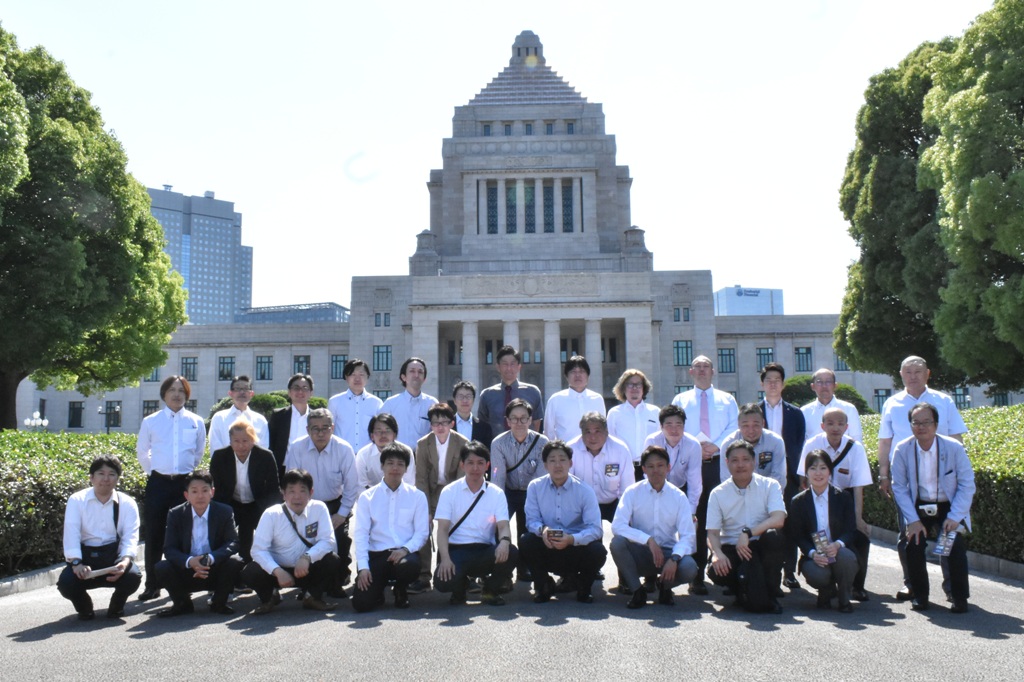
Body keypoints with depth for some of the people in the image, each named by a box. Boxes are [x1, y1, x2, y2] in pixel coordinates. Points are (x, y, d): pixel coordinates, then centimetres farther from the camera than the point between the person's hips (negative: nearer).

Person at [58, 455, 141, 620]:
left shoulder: (127, 504, 0)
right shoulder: (77, 500, -1)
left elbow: (131, 538, -9)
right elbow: (71, 534, -13)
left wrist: (125, 562, -29)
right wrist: (76, 563, -28)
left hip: (114, 554, 0)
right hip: (85, 555, 0)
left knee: (133, 576, -30)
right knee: (66, 582, -29)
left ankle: (116, 607, 8)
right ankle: (84, 609, 9)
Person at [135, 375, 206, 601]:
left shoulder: (196, 422, 5)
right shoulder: (151, 421, 4)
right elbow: (142, 451, 16)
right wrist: (151, 471, 12)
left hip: (185, 482, 0)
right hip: (158, 482, 0)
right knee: (154, 535, 2)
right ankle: (152, 585, 9)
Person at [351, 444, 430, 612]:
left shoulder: (417, 496, 5)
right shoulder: (367, 497, 6)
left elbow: (422, 532, 1)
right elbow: (361, 534, 0)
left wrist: (405, 549, -18)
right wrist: (363, 566, -12)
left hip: (404, 553, 0)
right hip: (376, 555, 0)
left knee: (409, 566, -37)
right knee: (361, 603, -20)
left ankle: (401, 591, 2)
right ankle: (379, 586, 18)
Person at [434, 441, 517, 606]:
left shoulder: (496, 493, 7)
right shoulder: (449, 492, 3)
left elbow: (503, 526, -4)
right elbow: (442, 529, -4)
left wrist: (504, 541, -29)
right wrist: (445, 558, -22)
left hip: (485, 551, 1)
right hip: (456, 549, -1)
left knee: (511, 552, -30)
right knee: (443, 581, -32)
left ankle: (491, 590, 3)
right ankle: (460, 587, 10)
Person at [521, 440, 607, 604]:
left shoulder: (585, 490, -10)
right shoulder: (535, 487, -4)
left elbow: (596, 529, -18)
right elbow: (531, 520, -6)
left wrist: (571, 539, -36)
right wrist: (542, 529, -31)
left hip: (576, 548, -1)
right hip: (546, 548, 1)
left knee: (598, 551, -30)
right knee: (525, 541, -28)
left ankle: (583, 587, 5)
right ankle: (543, 585, 0)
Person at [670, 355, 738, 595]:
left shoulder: (727, 400, 17)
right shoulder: (680, 400, 17)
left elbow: (734, 429, 5)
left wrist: (715, 446, -11)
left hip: (720, 464, 0)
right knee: (695, 520, -4)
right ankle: (696, 576, -1)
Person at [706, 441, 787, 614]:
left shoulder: (770, 486, -1)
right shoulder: (718, 493, 3)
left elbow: (778, 519, -18)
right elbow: (712, 532, -3)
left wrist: (747, 533, -30)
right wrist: (717, 553, -25)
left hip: (761, 546, 0)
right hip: (731, 548, 0)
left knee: (773, 535, -34)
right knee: (716, 570, -32)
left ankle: (769, 592, -11)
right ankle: (742, 590, 7)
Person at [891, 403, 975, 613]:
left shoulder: (954, 448, -13)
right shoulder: (902, 450, -10)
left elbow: (967, 485, -9)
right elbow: (899, 488, -6)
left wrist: (954, 517, -19)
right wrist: (913, 520, -15)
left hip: (949, 507, -1)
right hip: (919, 508, 1)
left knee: (956, 545, -22)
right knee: (913, 544, -19)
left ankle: (959, 597, -1)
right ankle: (919, 595, 3)